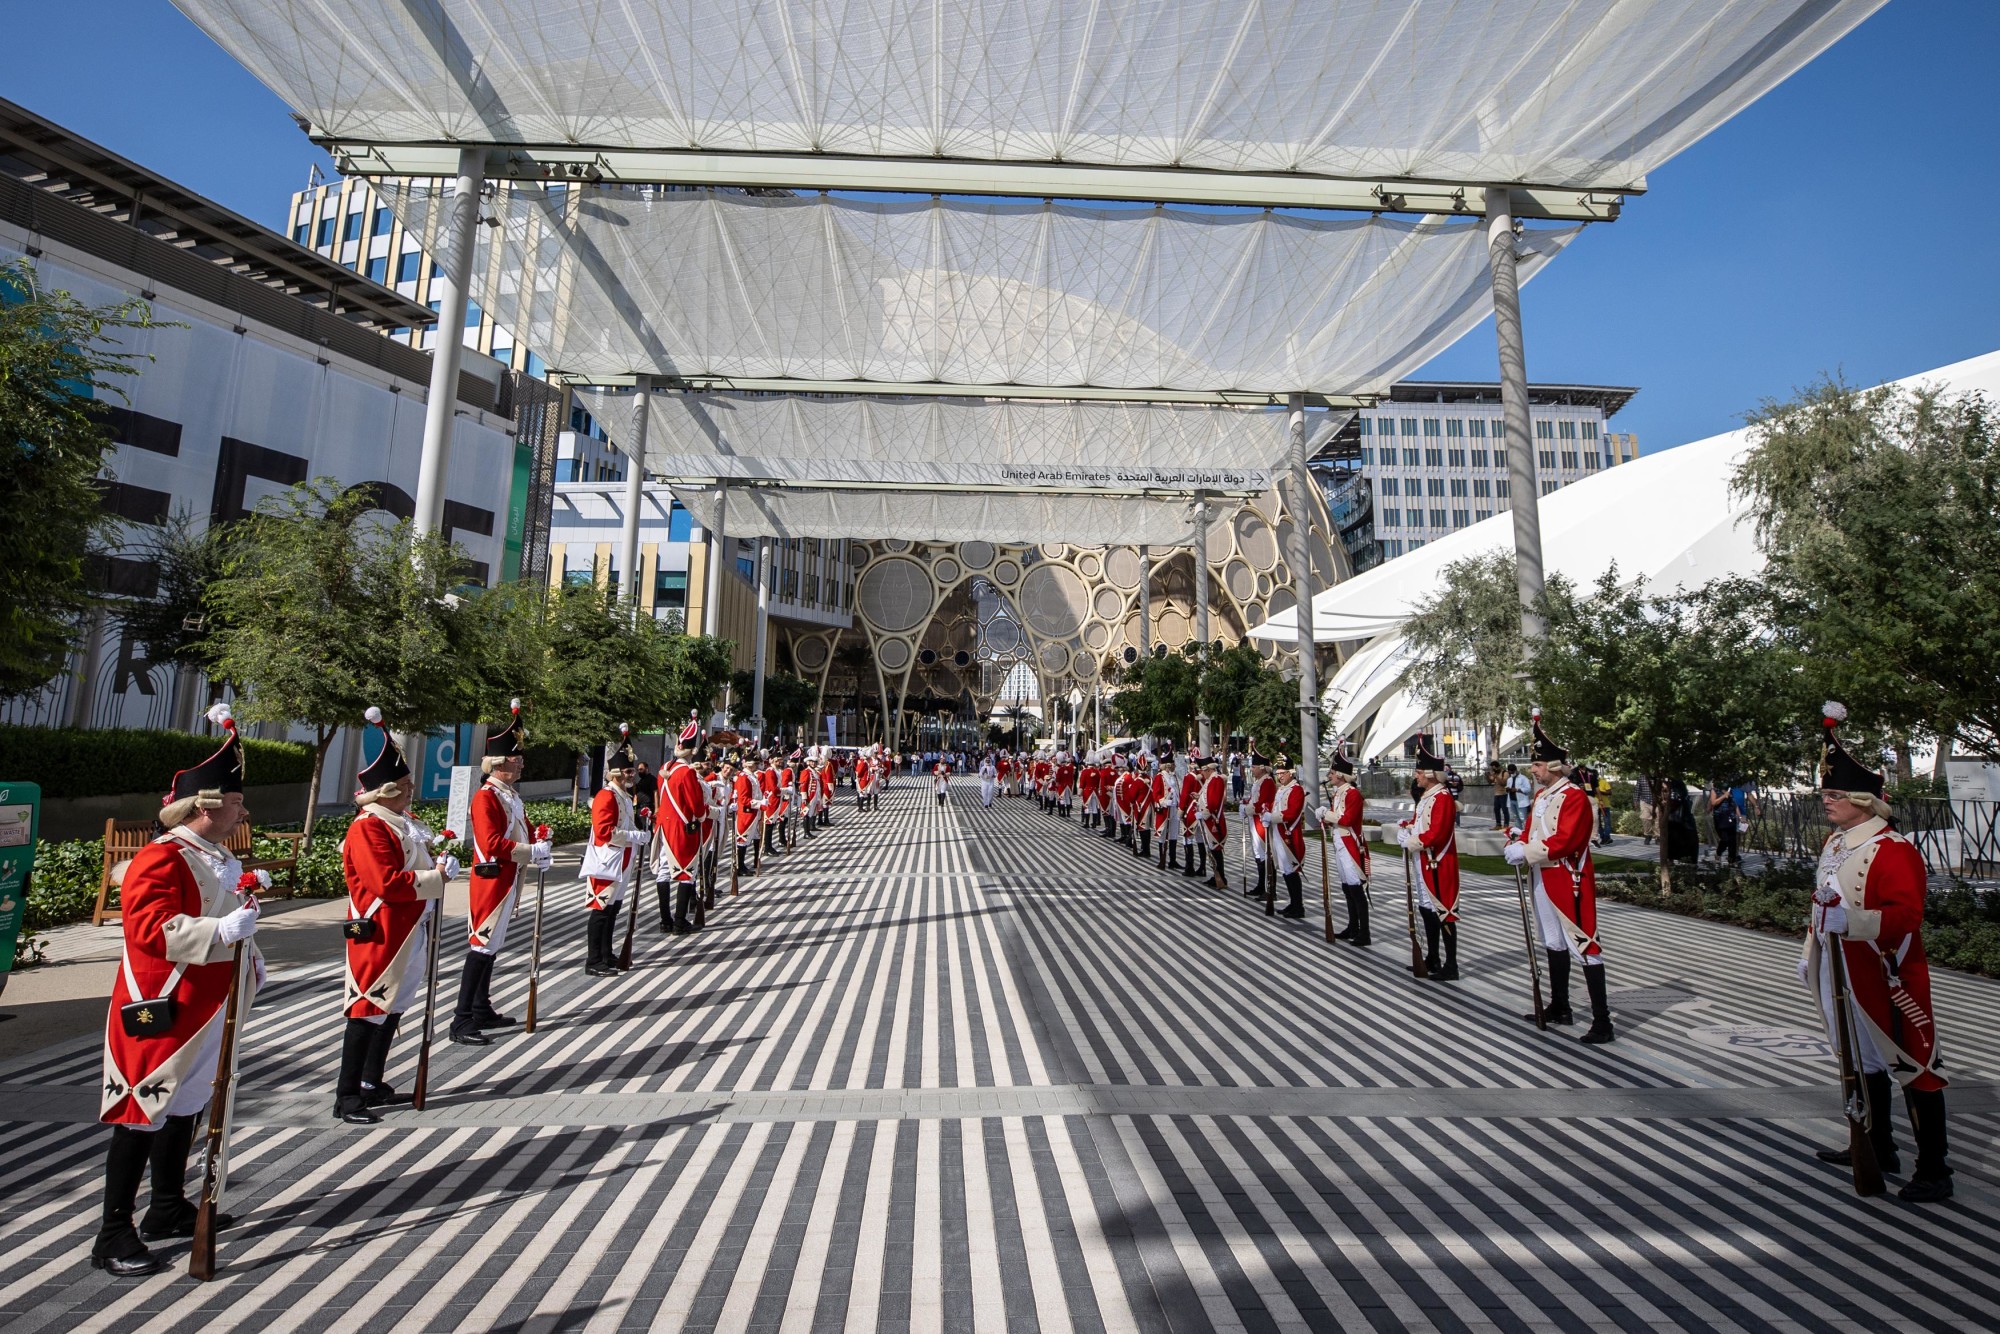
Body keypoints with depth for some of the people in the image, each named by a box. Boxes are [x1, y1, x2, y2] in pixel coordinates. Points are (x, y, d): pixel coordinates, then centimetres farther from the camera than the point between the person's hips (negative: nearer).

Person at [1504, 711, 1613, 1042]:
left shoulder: (1574, 796, -15)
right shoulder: (1541, 796, 13)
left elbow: (1564, 841, -23)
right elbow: (1530, 832, 13)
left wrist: (1526, 853, -23)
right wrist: (1517, 847, -6)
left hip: (1569, 881, -9)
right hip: (1544, 881, 9)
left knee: (1584, 945, -5)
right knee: (1554, 943, 17)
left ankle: (1602, 1021, 0)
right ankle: (1560, 1007, 29)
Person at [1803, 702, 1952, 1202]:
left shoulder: (1893, 850, -18)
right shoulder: (1834, 844, 7)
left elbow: (1906, 914, -26)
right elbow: (1821, 905, 16)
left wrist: (1852, 920, -36)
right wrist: (1810, 953, 19)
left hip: (1887, 981, -9)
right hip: (1844, 978, 9)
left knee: (1914, 1067, 2)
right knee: (1864, 1062, 19)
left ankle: (1934, 1171, 14)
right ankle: (1877, 1147, 34)